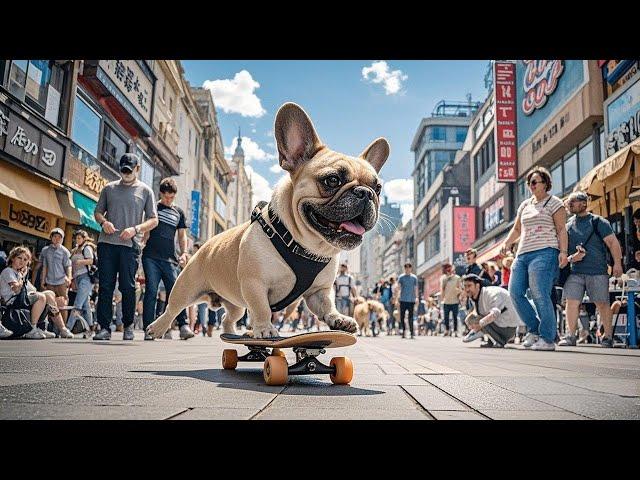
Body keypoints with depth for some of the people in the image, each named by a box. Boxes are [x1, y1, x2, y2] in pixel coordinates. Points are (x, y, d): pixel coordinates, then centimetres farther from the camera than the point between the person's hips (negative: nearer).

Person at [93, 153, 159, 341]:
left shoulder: (145, 191, 10)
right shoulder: (109, 188, 16)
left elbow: (153, 220, 7)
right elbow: (98, 211, 20)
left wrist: (135, 229, -10)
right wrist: (103, 222, -3)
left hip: (130, 245, -2)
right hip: (106, 243, 2)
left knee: (128, 287, -2)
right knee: (105, 286, -1)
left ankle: (128, 326, 11)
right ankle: (104, 327, 3)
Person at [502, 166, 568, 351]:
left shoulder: (554, 203, 5)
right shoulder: (525, 205, 23)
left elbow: (562, 229, -2)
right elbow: (517, 229, 29)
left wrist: (563, 252, -13)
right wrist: (507, 243, 12)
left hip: (544, 253, -7)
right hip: (522, 254, 7)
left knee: (540, 295, -14)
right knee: (515, 292, -4)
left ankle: (548, 339, -6)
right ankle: (534, 329, 9)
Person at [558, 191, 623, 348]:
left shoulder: (597, 222, 1)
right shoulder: (568, 225, 13)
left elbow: (613, 242, -1)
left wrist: (617, 263, -8)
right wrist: (570, 257, -1)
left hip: (597, 271, -3)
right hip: (575, 272, 3)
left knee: (602, 304, 2)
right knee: (572, 302, -5)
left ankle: (608, 336, 15)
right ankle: (570, 335, 2)